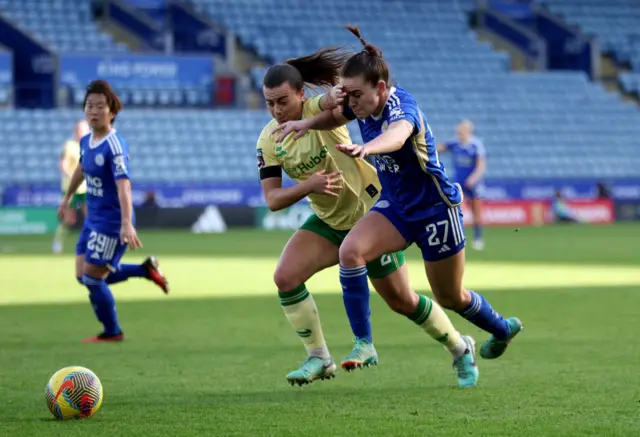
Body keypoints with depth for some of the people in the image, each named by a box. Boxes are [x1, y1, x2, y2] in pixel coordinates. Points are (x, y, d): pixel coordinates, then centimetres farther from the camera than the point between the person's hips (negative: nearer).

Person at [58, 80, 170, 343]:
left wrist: (127, 223, -43)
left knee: (93, 279, -3)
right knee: (83, 276, 11)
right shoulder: (86, 141, 4)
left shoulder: (114, 146, -22)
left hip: (112, 224, -9)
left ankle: (112, 333, 18)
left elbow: (123, 185, -33)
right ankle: (145, 269, 22)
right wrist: (68, 198, 38)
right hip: (93, 220, 9)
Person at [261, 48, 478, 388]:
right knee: (285, 277, -16)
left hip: (370, 211, -5)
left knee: (402, 300, 3)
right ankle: (318, 359, -3)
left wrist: (333, 100, -64)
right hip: (328, 221, 5)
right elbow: (272, 199, -13)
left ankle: (460, 349, 26)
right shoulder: (268, 141, -9)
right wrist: (309, 185, -30)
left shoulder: (320, 108, -21)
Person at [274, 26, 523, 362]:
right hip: (395, 205, 6)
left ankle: (503, 329, 44)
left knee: (451, 298, 11)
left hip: (435, 209, -6)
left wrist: (366, 148, -79)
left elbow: (396, 136, -57)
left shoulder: (402, 107, -32)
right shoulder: (365, 103, -10)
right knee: (350, 250, -23)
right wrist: (307, 123, -10)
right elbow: (334, 116, 13)